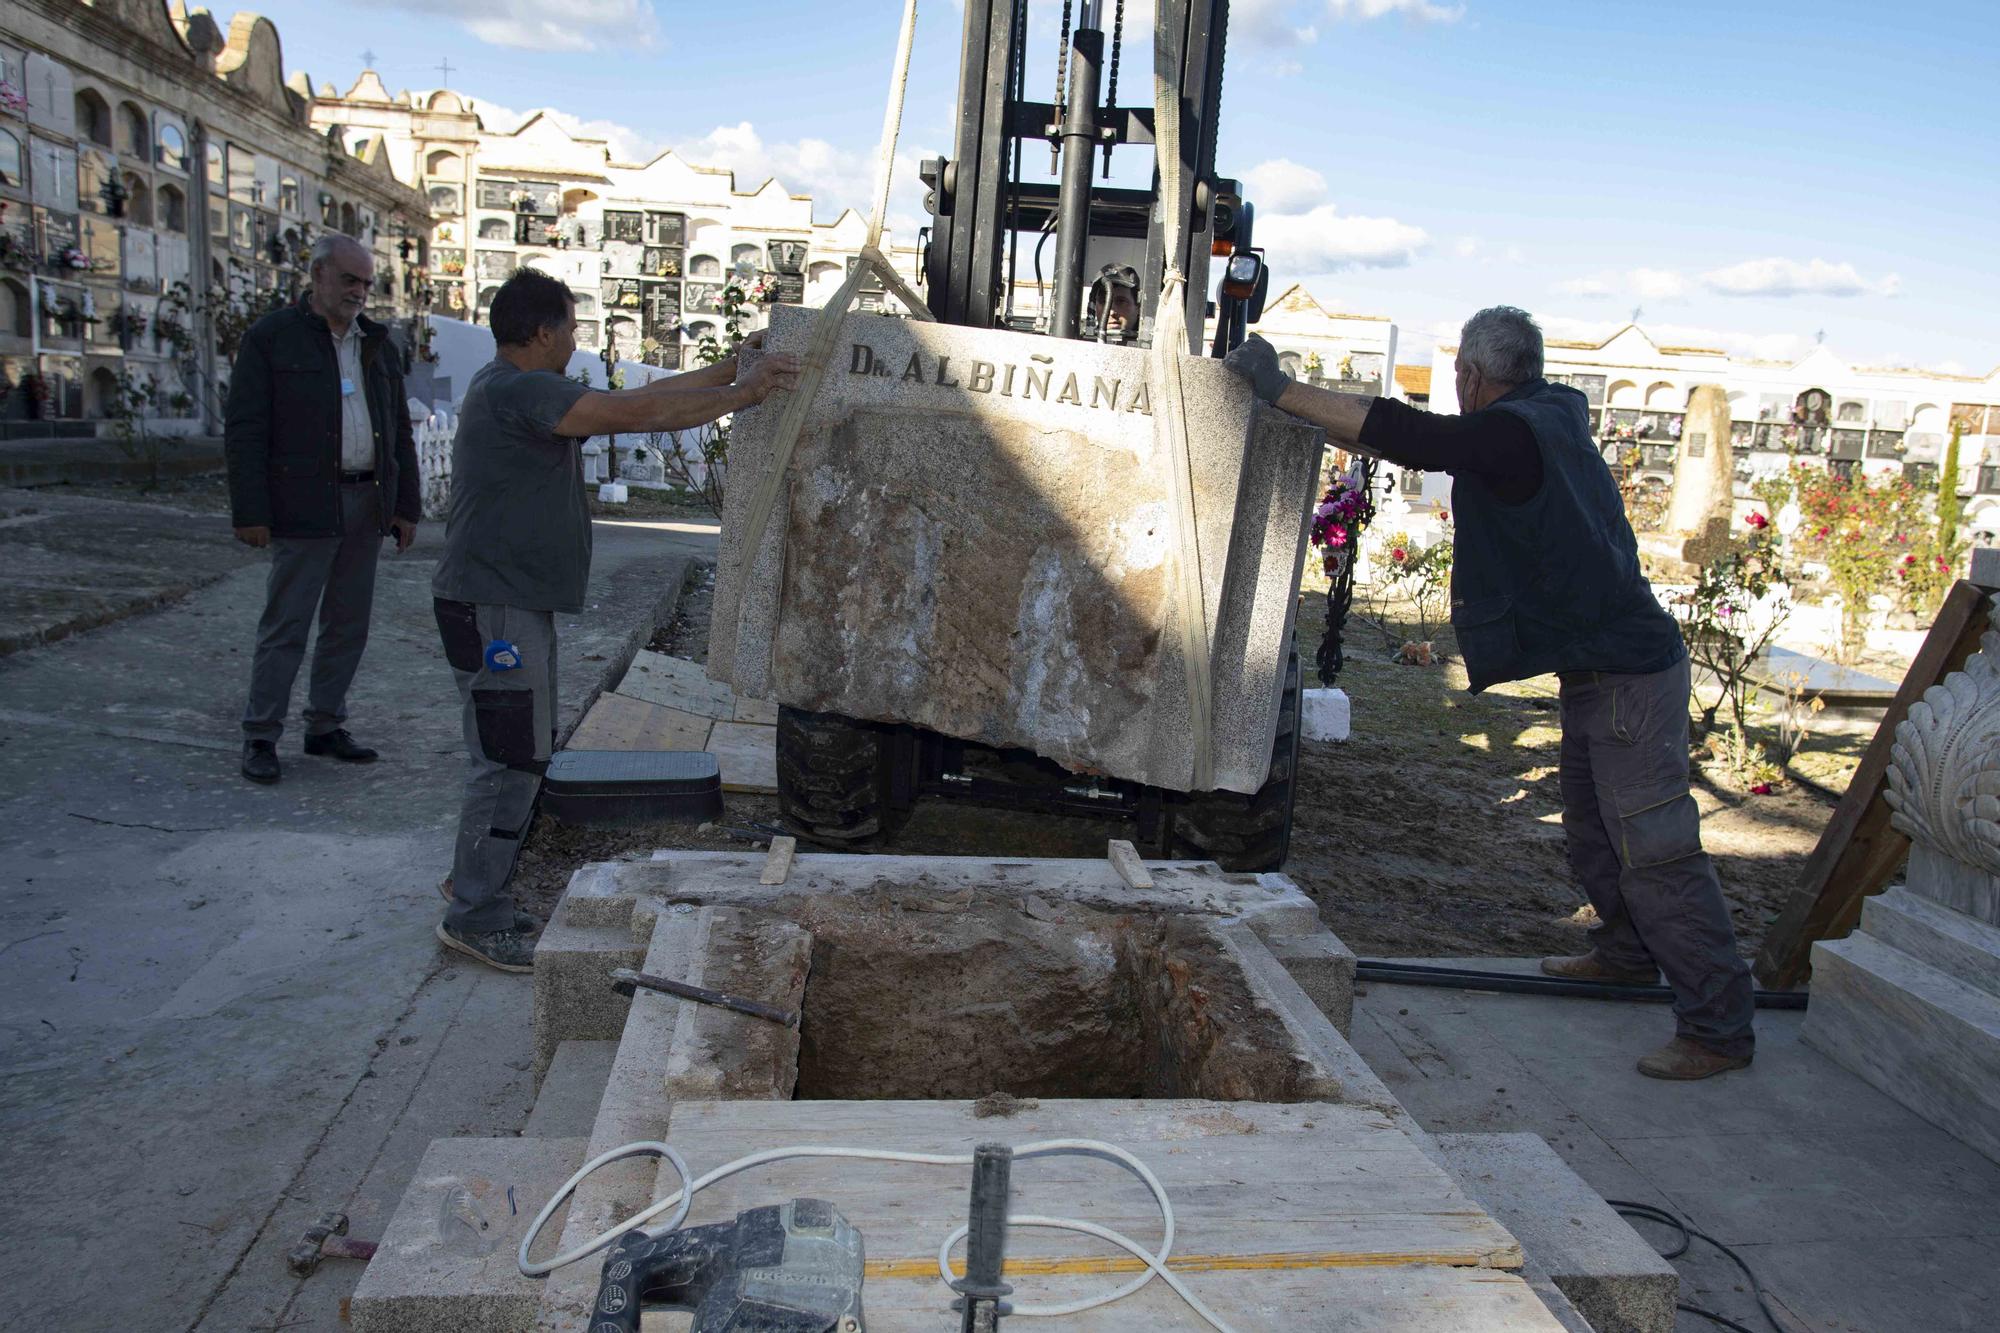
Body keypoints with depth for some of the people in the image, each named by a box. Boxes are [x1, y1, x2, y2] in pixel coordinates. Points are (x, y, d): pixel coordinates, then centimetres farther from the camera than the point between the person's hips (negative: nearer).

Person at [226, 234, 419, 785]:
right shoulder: (272, 338, -2)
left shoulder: (378, 345, 15)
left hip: (367, 506, 6)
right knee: (286, 626, -3)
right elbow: (244, 432, -6)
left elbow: (399, 433, 17)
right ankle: (260, 737, 6)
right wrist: (250, 512, -12)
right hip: (305, 507, -5)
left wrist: (406, 505, 10)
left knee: (349, 624, 10)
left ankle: (325, 727, 20)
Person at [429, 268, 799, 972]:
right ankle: (476, 919, 8)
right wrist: (742, 395, -16)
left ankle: (475, 880, 33)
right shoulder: (511, 391, -19)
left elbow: (636, 398, 14)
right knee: (511, 761, -4)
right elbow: (635, 412, -24)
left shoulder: (531, 392, 13)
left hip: (516, 604, 11)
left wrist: (729, 372, 12)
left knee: (520, 754, 19)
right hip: (493, 609, -11)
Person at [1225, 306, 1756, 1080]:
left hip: (1626, 675, -10)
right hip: (1599, 672, 10)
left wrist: (1279, 390, -20)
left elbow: (1400, 434, -28)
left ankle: (1719, 1027, 1)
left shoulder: (1508, 433, -20)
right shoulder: (1557, 414, 9)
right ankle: (1626, 953, 42)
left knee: (1655, 850, -6)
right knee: (1593, 832, 24)